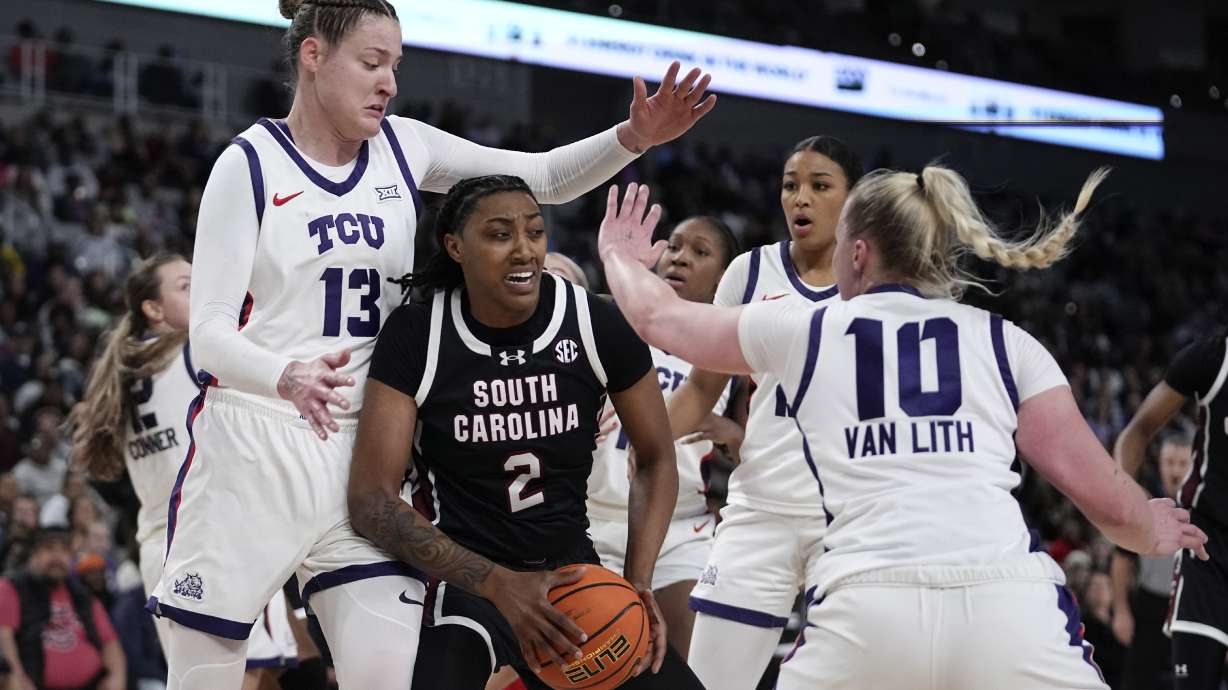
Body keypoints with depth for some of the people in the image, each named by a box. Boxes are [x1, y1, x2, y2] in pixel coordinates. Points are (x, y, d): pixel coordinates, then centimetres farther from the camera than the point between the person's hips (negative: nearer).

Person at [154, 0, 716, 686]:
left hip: (360, 454, 4)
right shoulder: (251, 164, -6)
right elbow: (210, 334, -12)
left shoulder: (402, 148, 8)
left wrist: (634, 137, -6)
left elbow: (545, 177, 13)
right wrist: (288, 378, -33)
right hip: (249, 450, -4)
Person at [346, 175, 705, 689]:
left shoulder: (596, 324, -6)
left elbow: (656, 461, 6)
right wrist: (499, 585, -24)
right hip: (459, 577, -4)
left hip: (571, 570, 4)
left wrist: (638, 582, -9)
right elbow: (372, 498, -14)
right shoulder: (416, 336, -11)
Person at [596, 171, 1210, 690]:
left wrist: (620, 256, 59)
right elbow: (1109, 503, 15)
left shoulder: (803, 330, 20)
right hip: (1011, 611, 0)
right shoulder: (1006, 342, 18)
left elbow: (659, 318, 37)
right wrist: (1155, 535, 39)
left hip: (865, 611, 0)